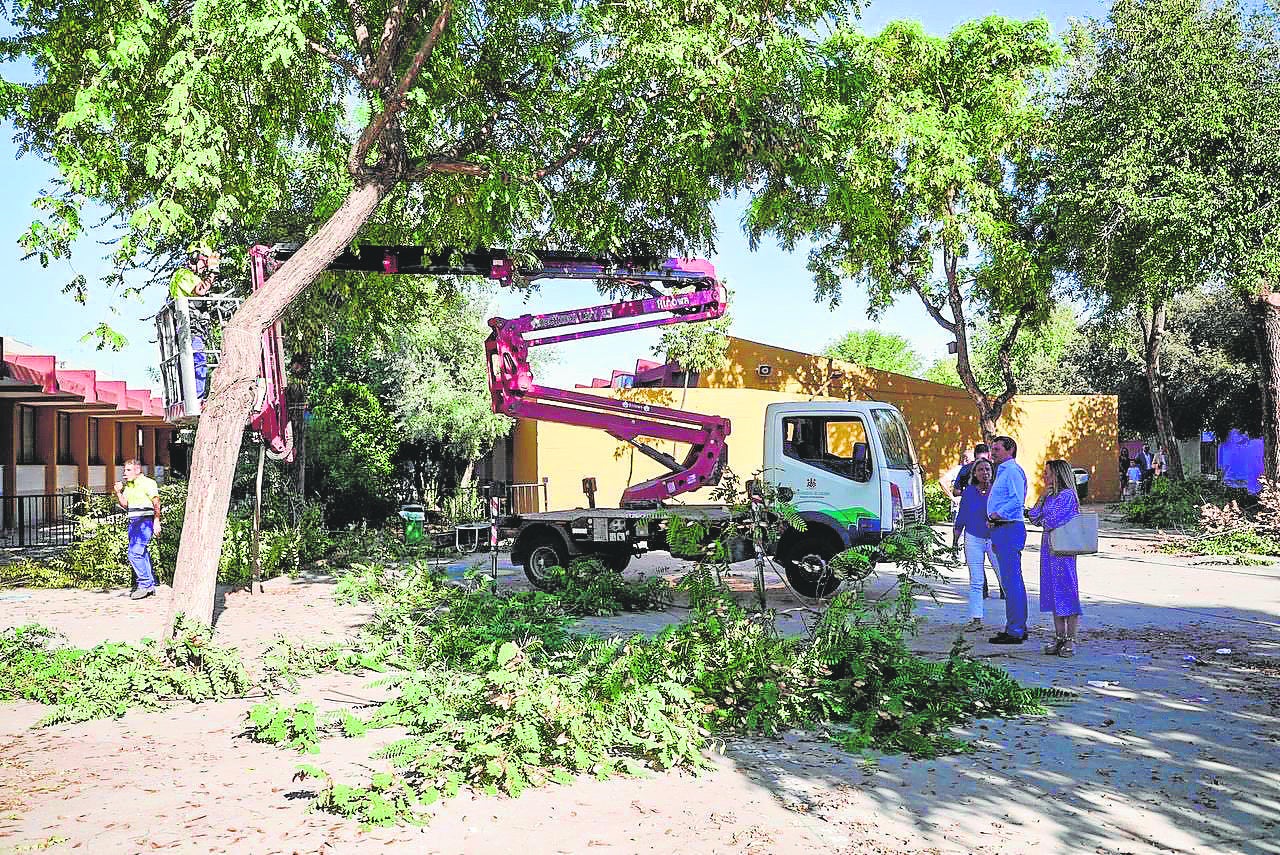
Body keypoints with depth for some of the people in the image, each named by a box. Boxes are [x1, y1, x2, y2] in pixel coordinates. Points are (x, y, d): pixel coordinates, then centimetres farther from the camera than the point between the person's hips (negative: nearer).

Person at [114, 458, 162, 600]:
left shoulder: (148, 483, -6)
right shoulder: (128, 486, 17)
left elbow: (156, 503, -10)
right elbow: (125, 505, 18)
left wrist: (156, 521, -16)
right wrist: (118, 492, 3)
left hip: (145, 522, -8)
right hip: (133, 522, 8)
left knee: (135, 553, -16)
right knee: (142, 554, 9)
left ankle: (145, 584, -11)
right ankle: (151, 585, 14)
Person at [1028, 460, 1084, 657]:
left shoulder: (1067, 495, -12)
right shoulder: (1050, 496, 13)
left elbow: (1052, 521, -19)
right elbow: (1034, 517, 9)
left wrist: (1044, 520, 2)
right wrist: (1042, 497, 1)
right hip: (1048, 547, 9)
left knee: (1066, 592, -3)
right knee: (1053, 593, 10)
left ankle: (1070, 640, 3)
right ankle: (1059, 637, 17)